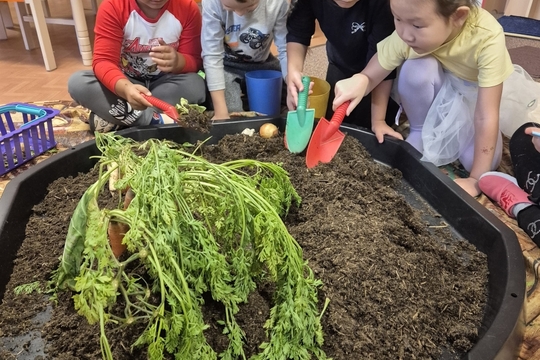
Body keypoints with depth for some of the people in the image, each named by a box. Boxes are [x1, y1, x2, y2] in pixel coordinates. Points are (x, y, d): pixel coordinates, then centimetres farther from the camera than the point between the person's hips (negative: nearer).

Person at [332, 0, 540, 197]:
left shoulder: (487, 37, -39)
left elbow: (486, 116, -38)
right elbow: (371, 77, -24)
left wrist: (476, 180, -36)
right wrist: (359, 82, -49)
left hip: (481, 91, -1)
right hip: (443, 86, 2)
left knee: (482, 162, -22)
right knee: (417, 68, -34)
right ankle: (421, 133, -6)